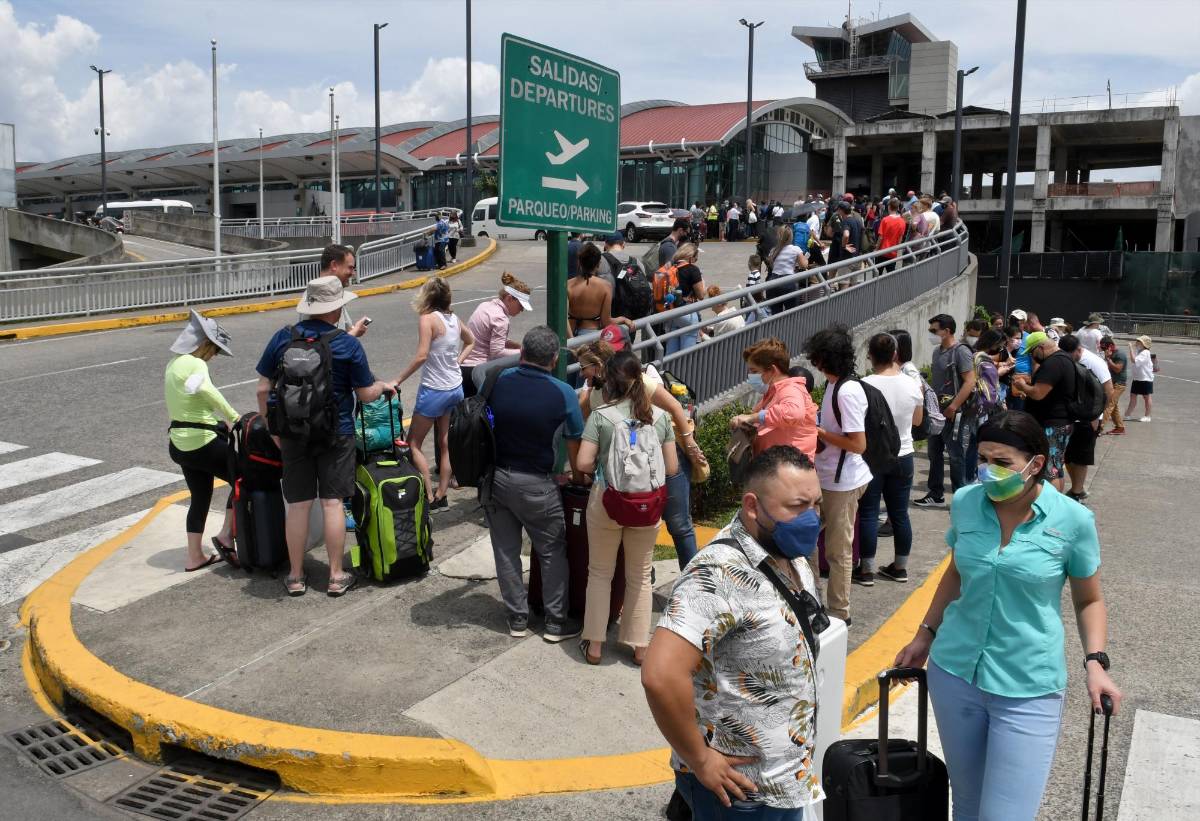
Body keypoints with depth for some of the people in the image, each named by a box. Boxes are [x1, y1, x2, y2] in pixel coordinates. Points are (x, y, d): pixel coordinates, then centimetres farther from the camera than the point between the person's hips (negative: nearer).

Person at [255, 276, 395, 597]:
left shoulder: (282, 338, -2)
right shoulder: (348, 345, -9)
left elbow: (263, 389, 1)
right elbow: (366, 394, -4)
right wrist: (383, 386, 17)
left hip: (293, 435, 2)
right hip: (335, 435, -2)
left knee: (297, 505, 8)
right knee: (333, 502, 4)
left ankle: (295, 577, 17)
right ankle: (336, 577, 10)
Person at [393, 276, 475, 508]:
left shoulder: (427, 319, -16)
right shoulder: (454, 318, 7)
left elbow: (421, 355, -25)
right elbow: (470, 341, 25)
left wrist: (397, 381, -19)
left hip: (434, 391, -7)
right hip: (456, 388, 7)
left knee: (414, 444, 5)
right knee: (445, 444, 13)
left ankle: (429, 497, 1)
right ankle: (441, 495, 19)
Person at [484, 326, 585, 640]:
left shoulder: (498, 381, -4)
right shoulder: (562, 394, -13)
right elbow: (575, 442, -4)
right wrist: (578, 476, 13)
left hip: (495, 477, 4)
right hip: (534, 484, -3)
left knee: (506, 551, 14)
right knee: (552, 553, 11)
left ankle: (517, 619, 25)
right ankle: (556, 623, 19)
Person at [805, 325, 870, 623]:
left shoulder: (847, 392, -22)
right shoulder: (834, 385, 7)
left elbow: (858, 444, -23)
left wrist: (819, 432, -16)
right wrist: (817, 431, 0)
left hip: (842, 483, -9)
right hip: (828, 478, 9)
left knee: (838, 550, 4)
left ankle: (839, 612, 18)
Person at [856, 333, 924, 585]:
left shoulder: (865, 385, -17)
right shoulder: (912, 385, -4)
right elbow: (918, 420, 12)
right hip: (903, 457, 4)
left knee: (868, 514, 4)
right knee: (900, 513, 13)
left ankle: (866, 570, 9)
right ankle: (900, 567, 23)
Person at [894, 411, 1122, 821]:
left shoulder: (1073, 520, -11)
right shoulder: (965, 502, -2)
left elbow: (1089, 601, 3)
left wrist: (1095, 663, -11)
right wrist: (926, 635, 15)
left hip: (1028, 689, -3)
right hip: (954, 671, 3)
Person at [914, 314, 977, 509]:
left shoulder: (960, 351, -13)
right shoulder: (937, 351, 12)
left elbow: (970, 382, -18)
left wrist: (953, 407, -21)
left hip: (953, 414, -8)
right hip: (936, 412, 8)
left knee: (956, 456, -1)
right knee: (935, 454, 13)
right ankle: (936, 495, 23)